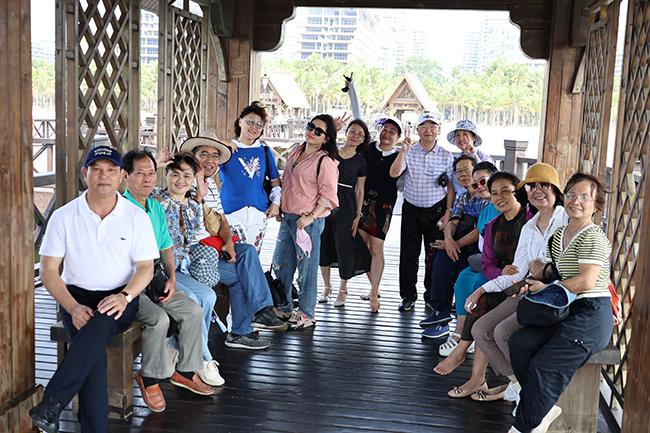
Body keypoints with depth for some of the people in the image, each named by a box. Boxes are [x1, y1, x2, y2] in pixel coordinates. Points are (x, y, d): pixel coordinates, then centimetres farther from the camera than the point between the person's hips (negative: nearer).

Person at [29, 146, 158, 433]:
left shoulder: (137, 217, 3)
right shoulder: (64, 216, 2)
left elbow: (146, 267, 1)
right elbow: (48, 270, 0)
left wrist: (125, 297, -19)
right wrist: (73, 307, -16)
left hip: (120, 298, 0)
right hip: (76, 296, 0)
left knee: (101, 322, -35)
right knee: (91, 338, -30)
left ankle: (51, 404, -34)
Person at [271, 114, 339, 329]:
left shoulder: (325, 162, -12)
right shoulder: (296, 152, 12)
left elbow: (328, 195, -16)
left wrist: (311, 217, -20)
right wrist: (280, 206, 17)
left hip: (308, 221, -8)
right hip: (287, 217, 8)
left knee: (306, 267, 1)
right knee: (280, 264, 15)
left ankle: (306, 313, 14)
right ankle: (282, 308, 30)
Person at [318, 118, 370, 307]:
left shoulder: (360, 162, 3)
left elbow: (359, 191, 4)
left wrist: (358, 215, 0)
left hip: (345, 206, -2)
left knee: (344, 245, -1)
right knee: (323, 243, 6)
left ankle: (343, 290, 15)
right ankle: (327, 287, 22)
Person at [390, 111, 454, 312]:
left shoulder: (446, 156, 1)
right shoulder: (409, 152, -1)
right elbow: (394, 173, -15)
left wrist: (448, 214, -3)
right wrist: (403, 151, -26)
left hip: (436, 210, 0)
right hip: (411, 210, 0)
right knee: (408, 254, 3)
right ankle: (408, 296, 14)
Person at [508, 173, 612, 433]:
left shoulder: (593, 237, -12)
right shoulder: (559, 235, 16)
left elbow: (586, 282, -21)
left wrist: (546, 288, -12)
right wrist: (531, 282, -2)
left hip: (591, 316, -8)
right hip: (567, 312, 8)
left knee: (544, 367, -15)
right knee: (518, 343, -11)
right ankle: (546, 408, -1)